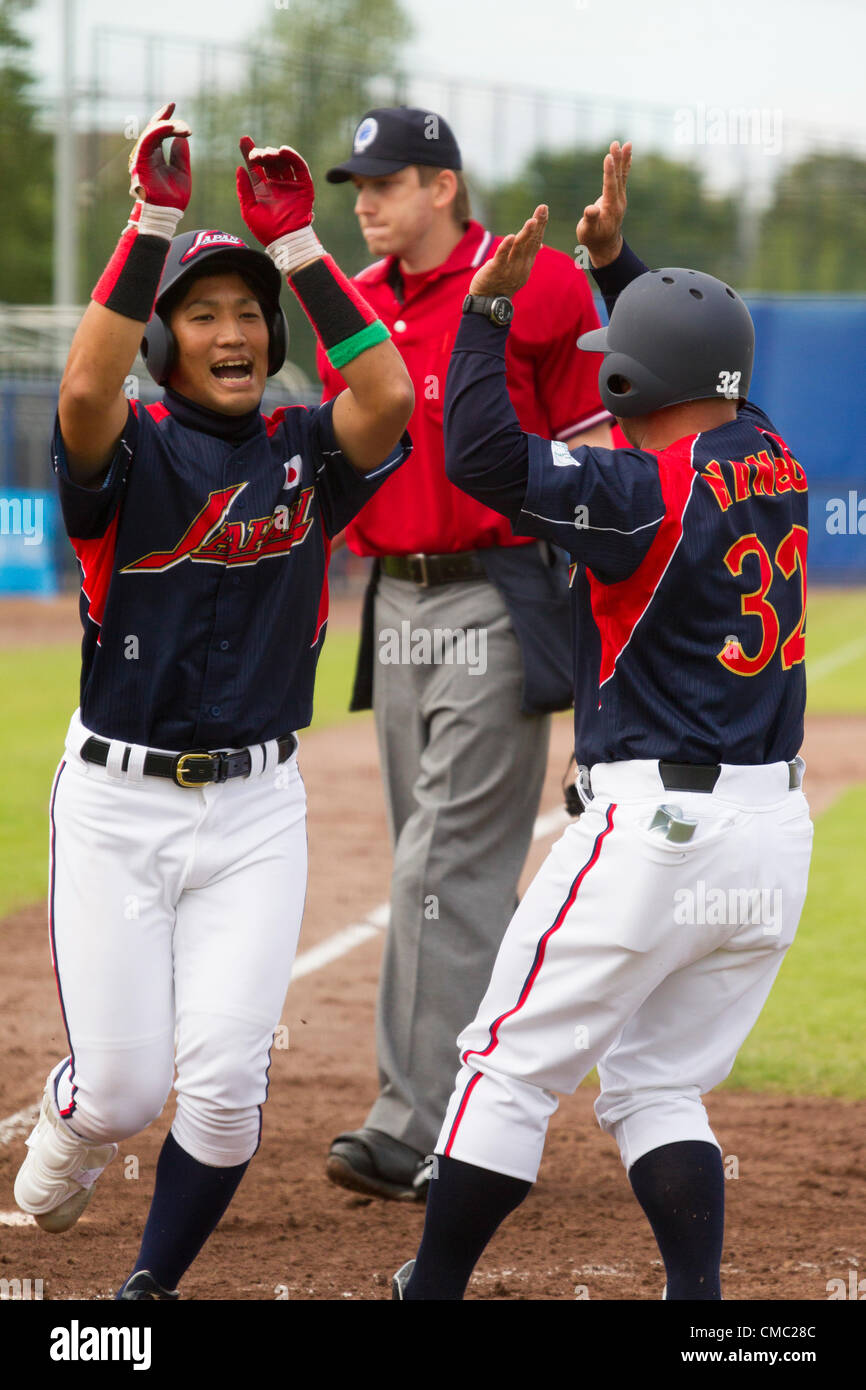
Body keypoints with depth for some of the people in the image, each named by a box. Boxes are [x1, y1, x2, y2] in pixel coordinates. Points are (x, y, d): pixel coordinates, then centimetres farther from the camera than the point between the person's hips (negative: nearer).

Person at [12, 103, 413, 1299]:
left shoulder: (305, 453, 3)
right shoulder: (127, 450, -4)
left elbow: (389, 399, -17)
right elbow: (84, 388, -27)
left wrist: (298, 242, -18)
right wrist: (152, 221, -29)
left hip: (257, 808, 2)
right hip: (116, 804, -2)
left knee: (227, 1079, -8)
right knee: (124, 1084, 0)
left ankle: (153, 1285, 14)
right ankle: (60, 1142, 37)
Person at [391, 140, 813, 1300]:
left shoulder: (651, 494, -15)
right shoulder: (770, 459, 9)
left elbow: (485, 457, -21)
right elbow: (687, 379, 29)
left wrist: (489, 305, -14)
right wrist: (614, 259, 25)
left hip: (658, 822, -8)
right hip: (774, 833, 8)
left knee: (511, 1064, 5)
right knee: (657, 1085, 15)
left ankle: (433, 1289, 11)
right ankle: (698, 1296, 0)